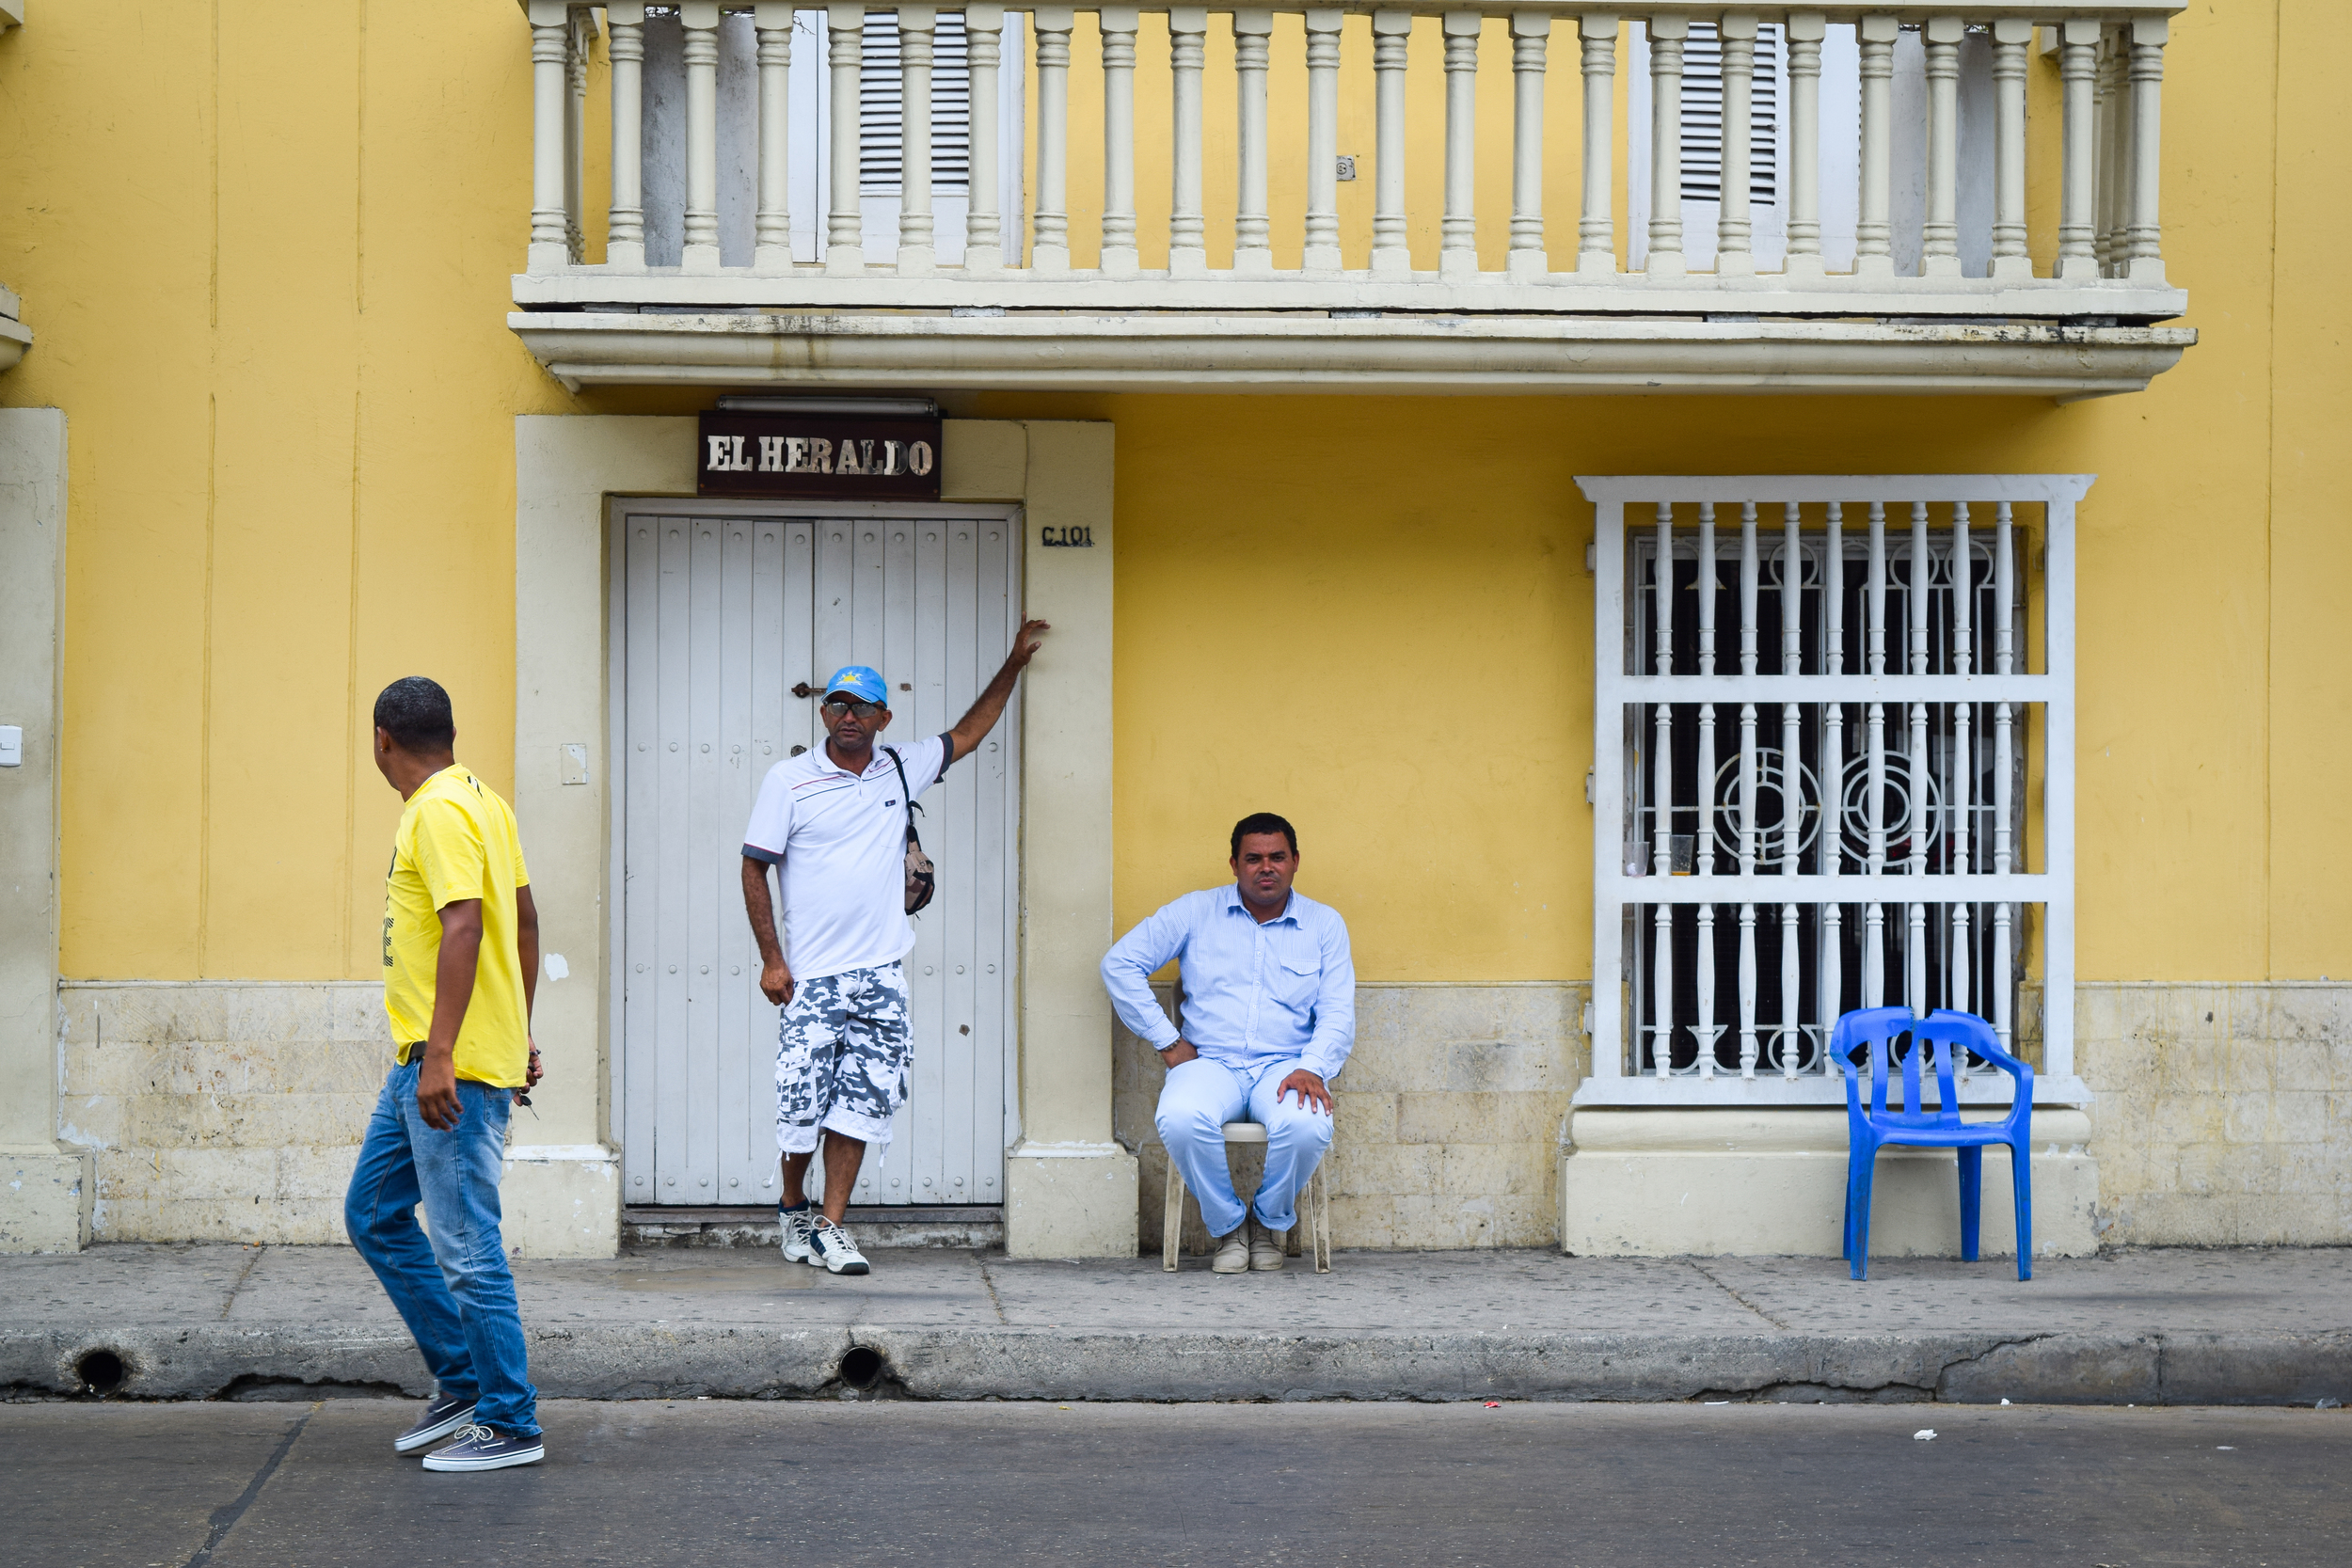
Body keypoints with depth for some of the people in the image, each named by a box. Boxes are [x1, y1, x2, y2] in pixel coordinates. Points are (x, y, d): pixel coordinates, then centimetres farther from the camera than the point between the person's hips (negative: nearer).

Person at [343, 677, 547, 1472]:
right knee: (373, 1214, 17)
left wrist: (441, 1056, -29)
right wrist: (521, 1035, 25)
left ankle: (509, 1423, 5)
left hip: (451, 1068, -11)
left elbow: (464, 925, -25)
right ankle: (463, 1382, 22)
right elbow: (525, 920, 19)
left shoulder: (438, 812, -15)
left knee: (467, 1248, -4)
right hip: (422, 1062, 11)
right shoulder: (483, 801, 14)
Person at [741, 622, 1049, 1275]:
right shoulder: (788, 780, -2)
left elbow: (967, 734, 24)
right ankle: (793, 1207, 22)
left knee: (859, 1104, -1)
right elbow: (754, 870, 0)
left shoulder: (901, 770, 9)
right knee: (801, 1104, -3)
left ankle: (830, 1229, 6)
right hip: (810, 978, -3)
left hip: (879, 975, 3)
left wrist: (1013, 664, 23)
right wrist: (771, 959, -6)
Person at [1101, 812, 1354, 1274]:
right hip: (1210, 1062, 0)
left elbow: (1337, 1013, 4)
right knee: (1181, 1119, -36)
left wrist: (1312, 1068, -16)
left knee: (1306, 1126, -35)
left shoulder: (1324, 924, 12)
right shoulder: (1196, 912, 9)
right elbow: (1120, 964, 5)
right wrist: (1167, 1041, -1)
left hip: (1285, 1065, 0)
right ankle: (1227, 1225, -8)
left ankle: (1271, 1220, -2)